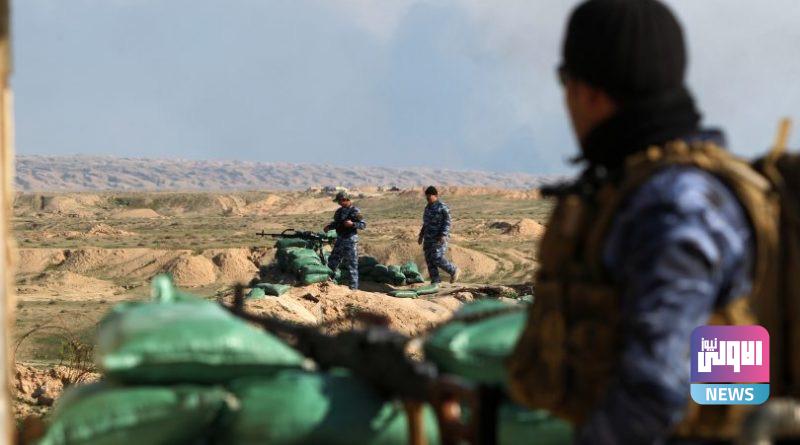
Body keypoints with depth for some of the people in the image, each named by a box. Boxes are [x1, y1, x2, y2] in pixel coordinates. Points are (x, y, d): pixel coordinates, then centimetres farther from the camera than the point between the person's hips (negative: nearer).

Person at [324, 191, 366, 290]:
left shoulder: (355, 211, -11)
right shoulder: (339, 211, 12)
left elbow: (363, 225, -12)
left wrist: (352, 224, -27)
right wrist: (329, 227, 5)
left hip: (350, 240, -8)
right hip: (340, 239, 8)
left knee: (352, 264, -5)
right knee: (332, 261, 12)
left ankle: (353, 286, -1)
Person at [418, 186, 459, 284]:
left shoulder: (442, 207, -9)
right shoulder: (428, 207, 16)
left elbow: (447, 223, -14)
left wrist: (443, 235, -24)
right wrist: (421, 235, 21)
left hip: (439, 238, -8)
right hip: (429, 238, 8)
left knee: (437, 259, -15)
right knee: (429, 259, 2)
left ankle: (453, 270, 7)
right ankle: (435, 281, 7)